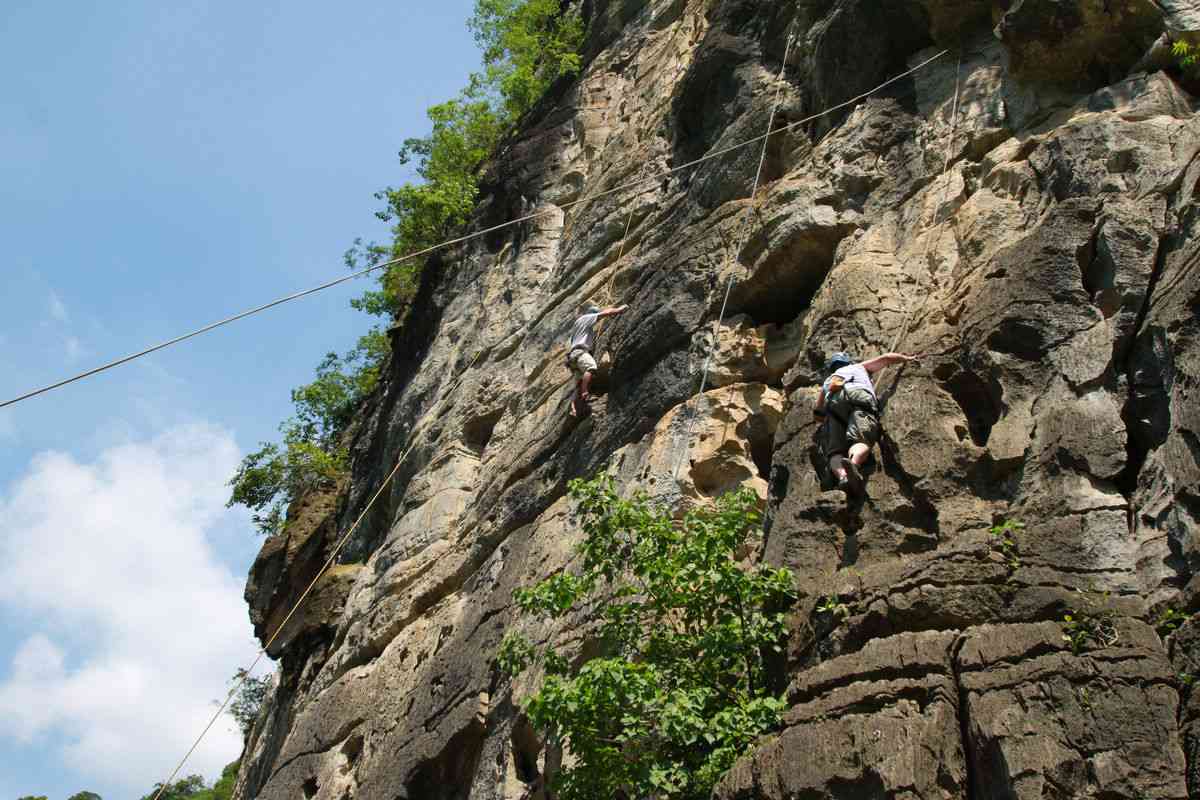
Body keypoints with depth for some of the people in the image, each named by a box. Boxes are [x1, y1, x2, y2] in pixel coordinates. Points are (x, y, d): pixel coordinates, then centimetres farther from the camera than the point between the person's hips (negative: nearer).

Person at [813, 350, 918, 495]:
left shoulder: (828, 381, 44)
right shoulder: (859, 367, 42)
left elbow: (817, 413, 38)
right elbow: (887, 358, 40)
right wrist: (908, 358, 57)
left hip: (833, 402, 2)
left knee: (836, 451, -14)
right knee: (861, 440, -25)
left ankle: (842, 475, -48)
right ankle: (853, 464, -59)